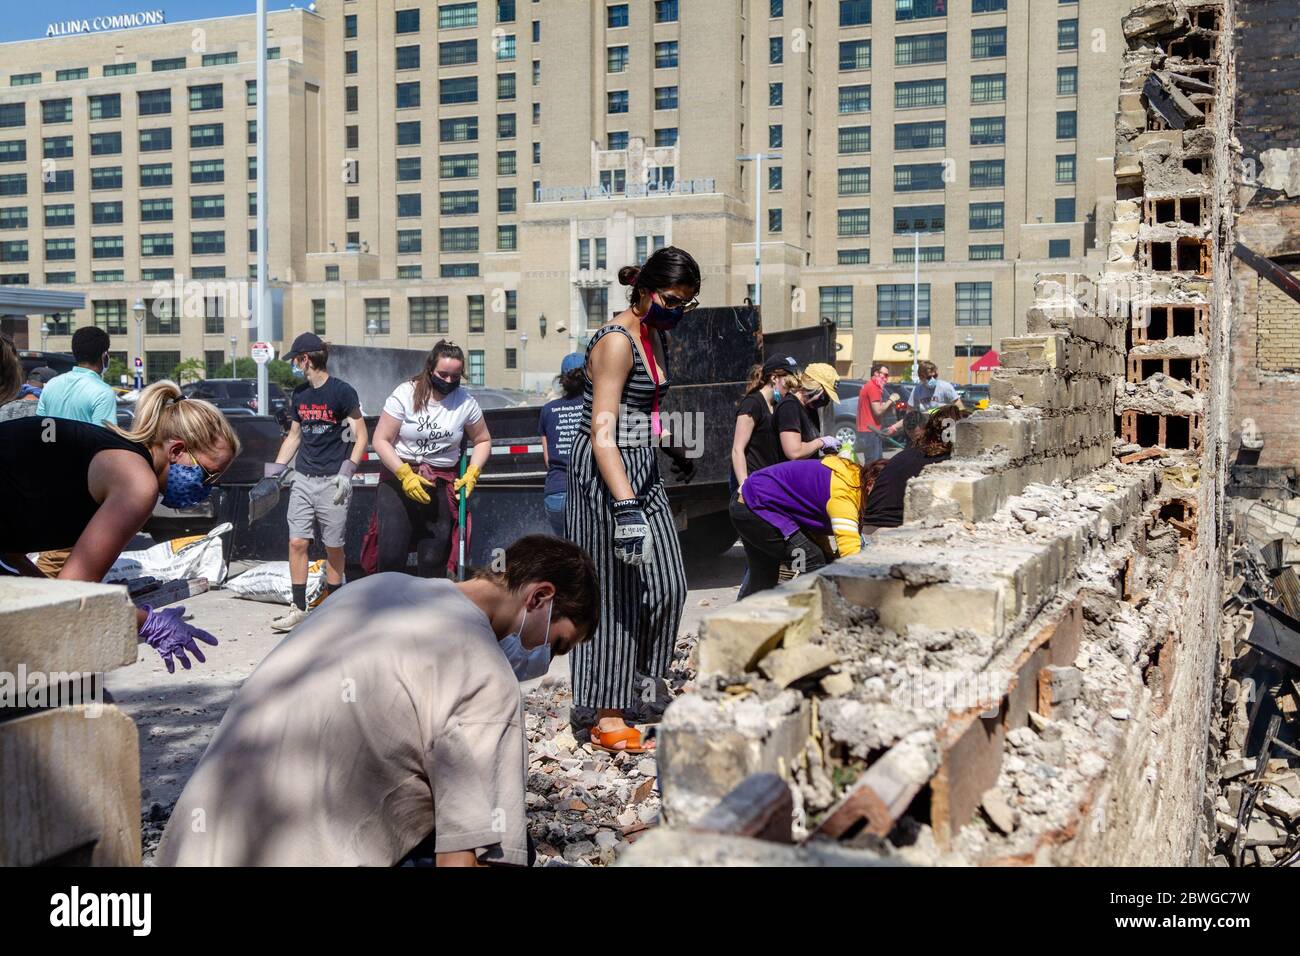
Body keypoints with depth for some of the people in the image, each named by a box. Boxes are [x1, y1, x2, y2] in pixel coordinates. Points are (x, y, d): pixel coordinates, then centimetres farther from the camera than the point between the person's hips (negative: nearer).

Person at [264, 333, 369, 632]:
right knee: (297, 542, -1)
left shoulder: (342, 391, -8)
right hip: (303, 478, 5)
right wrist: (276, 469, 14)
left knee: (333, 547, 3)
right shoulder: (299, 395, 11)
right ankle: (298, 608, 7)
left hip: (332, 481, -5)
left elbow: (361, 436, -7)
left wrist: (347, 473, -14)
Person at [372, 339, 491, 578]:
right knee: (391, 555, -12)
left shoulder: (466, 401, -1)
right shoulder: (406, 394, -8)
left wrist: (472, 473, -4)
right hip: (398, 478, -2)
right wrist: (405, 474, -19)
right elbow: (381, 440, -8)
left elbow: (483, 441, 13)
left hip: (442, 485, 2)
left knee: (433, 561, 4)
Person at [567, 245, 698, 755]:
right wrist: (626, 507, -32)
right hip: (606, 472, -9)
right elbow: (603, 435, -25)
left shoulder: (654, 335, 11)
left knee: (668, 584, 8)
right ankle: (607, 719, 6)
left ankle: (643, 684, 25)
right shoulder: (616, 342, -17)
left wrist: (672, 449, 41)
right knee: (615, 592, -3)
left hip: (644, 469, 9)